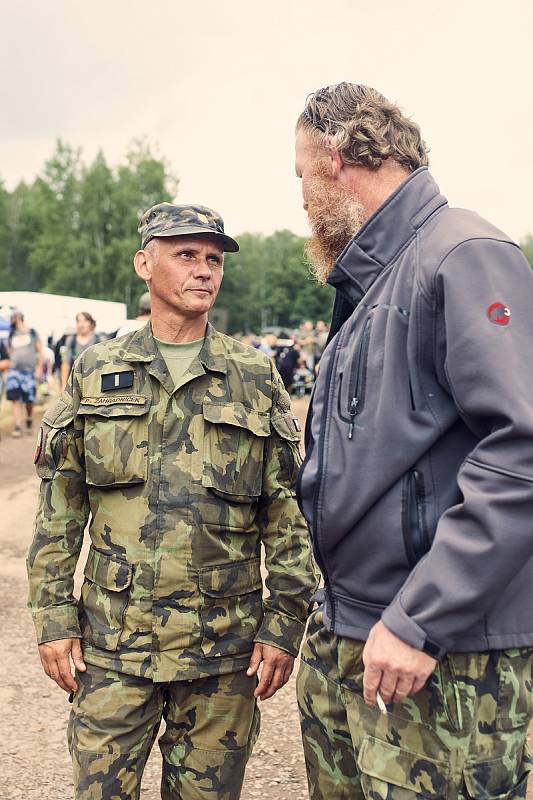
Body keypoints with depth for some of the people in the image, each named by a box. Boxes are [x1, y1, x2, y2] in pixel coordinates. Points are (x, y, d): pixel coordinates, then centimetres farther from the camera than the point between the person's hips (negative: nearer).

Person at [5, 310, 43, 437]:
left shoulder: (32, 332, 5)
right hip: (14, 371, 2)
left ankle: (29, 420, 30)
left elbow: (40, 351, 4)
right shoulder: (11, 336, 12)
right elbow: (9, 353, 19)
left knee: (29, 400, 3)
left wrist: (39, 368, -3)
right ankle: (17, 427, -11)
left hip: (29, 371, -2)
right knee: (16, 400, -9)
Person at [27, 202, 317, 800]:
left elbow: (289, 519, 2)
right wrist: (53, 617, 0)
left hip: (225, 647, 0)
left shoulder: (256, 381, 2)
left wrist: (284, 626, -2)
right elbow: (58, 511, 5)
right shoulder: (95, 374, 4)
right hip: (112, 640, 1)